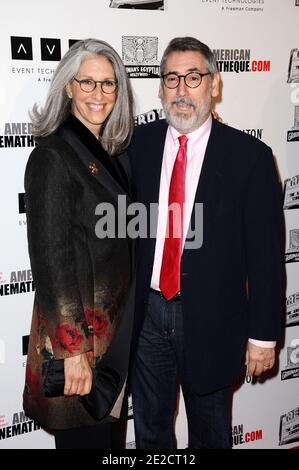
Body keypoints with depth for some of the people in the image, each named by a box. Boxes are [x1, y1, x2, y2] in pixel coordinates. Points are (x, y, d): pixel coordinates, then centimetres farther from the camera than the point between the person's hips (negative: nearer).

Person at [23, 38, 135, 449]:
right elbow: (50, 255, -20)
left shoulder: (115, 150, 6)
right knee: (85, 434, 10)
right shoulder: (54, 154, -17)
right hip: (77, 323, -7)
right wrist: (72, 348, -20)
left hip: (119, 318, 8)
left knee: (112, 425, 22)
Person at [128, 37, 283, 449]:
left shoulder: (249, 155, -11)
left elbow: (264, 255, -9)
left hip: (211, 320, -2)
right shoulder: (139, 143, -1)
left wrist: (262, 335, -7)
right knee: (149, 426, 22)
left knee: (209, 430, 20)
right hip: (147, 312, 3)